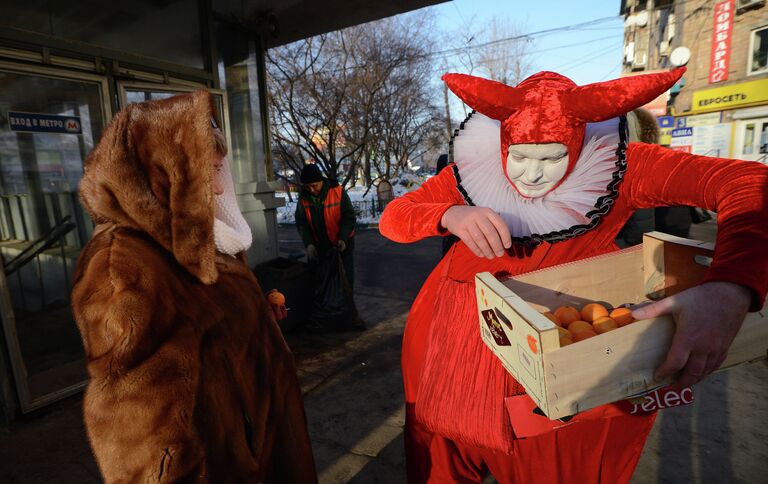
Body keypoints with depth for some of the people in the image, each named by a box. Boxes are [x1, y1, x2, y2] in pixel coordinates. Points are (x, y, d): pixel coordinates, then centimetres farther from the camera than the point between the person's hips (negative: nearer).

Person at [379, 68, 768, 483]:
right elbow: (391, 219, -14)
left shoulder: (614, 168, -16)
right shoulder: (472, 171, -13)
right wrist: (449, 215, -36)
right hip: (455, 351, 2)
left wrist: (731, 287, -41)